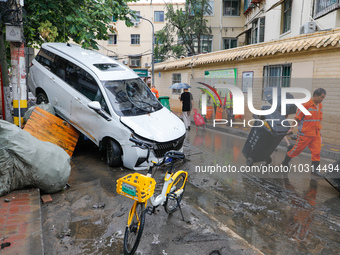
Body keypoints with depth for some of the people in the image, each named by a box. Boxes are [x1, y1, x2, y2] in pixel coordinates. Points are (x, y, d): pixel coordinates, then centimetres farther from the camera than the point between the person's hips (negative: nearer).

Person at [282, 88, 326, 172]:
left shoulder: (320, 106, 9)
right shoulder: (306, 105, -13)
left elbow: (319, 120, 20)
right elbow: (297, 118, -10)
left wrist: (319, 131, 21)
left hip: (316, 134, 6)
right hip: (305, 134, -6)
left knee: (317, 152, 0)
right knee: (297, 149, 6)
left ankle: (314, 169, 10)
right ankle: (285, 162, 25)